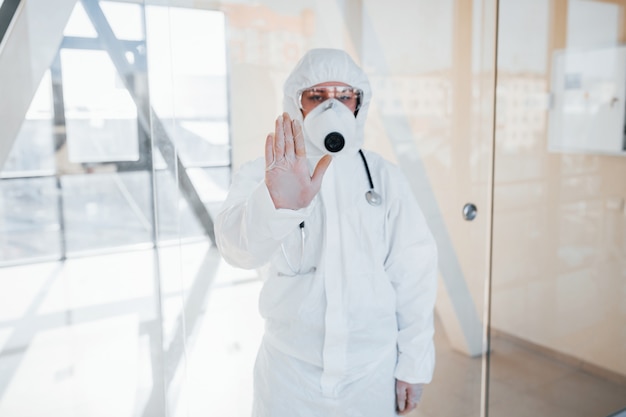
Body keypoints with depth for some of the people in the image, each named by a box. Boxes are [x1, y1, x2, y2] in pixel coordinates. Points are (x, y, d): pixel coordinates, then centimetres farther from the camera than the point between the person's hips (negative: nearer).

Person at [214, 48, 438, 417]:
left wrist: (414, 364, 0)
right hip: (290, 371, -1)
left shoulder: (384, 177, -3)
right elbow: (239, 247, -26)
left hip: (372, 369, 2)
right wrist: (278, 204, -46)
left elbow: (413, 274, -1)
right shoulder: (262, 175, -8)